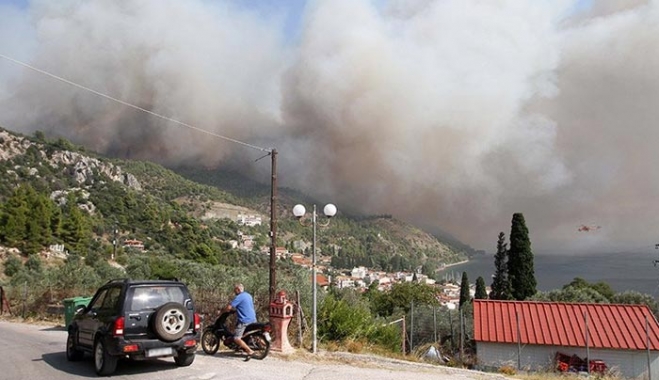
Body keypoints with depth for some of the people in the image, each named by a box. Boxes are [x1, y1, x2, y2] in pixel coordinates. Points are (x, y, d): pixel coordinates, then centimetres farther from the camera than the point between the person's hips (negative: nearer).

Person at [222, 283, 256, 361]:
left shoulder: (239, 297, -13)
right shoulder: (248, 295, 16)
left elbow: (229, 307, -17)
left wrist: (222, 311, 2)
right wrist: (234, 309, 32)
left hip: (244, 321, -10)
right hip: (253, 319, 10)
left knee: (236, 338, -11)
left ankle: (250, 351, -19)